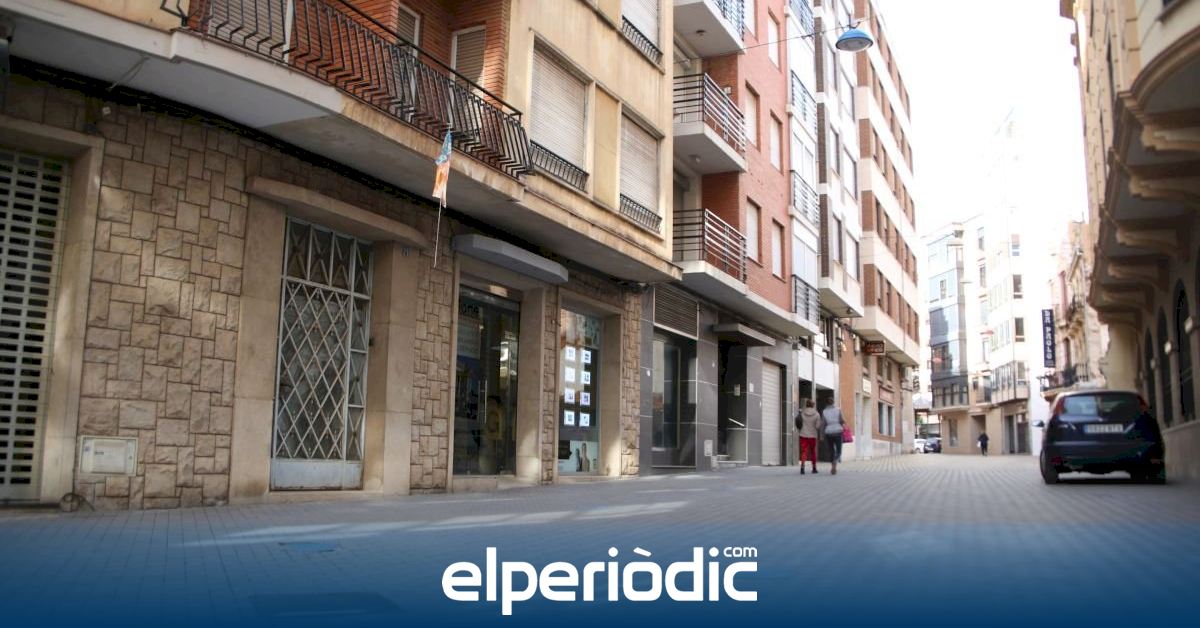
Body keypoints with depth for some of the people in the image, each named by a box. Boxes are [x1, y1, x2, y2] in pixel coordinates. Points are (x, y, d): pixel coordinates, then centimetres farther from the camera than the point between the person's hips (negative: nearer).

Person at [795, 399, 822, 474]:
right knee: (813, 451, 16)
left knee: (804, 451, -2)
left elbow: (798, 424, 0)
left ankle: (802, 466, -23)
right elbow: (818, 426, -6)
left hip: (803, 435, 0)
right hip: (812, 435, 0)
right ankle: (814, 468, 25)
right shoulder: (816, 414, -6)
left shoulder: (802, 413, -4)